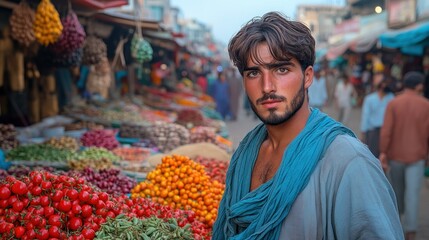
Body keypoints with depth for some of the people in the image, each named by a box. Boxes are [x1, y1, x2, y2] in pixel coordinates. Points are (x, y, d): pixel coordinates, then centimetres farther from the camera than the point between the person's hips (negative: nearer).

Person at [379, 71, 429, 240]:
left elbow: (386, 131, -12)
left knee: (397, 188, 21)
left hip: (395, 155, 1)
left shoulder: (393, 104, -6)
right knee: (412, 193, -3)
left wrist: (383, 152, -9)